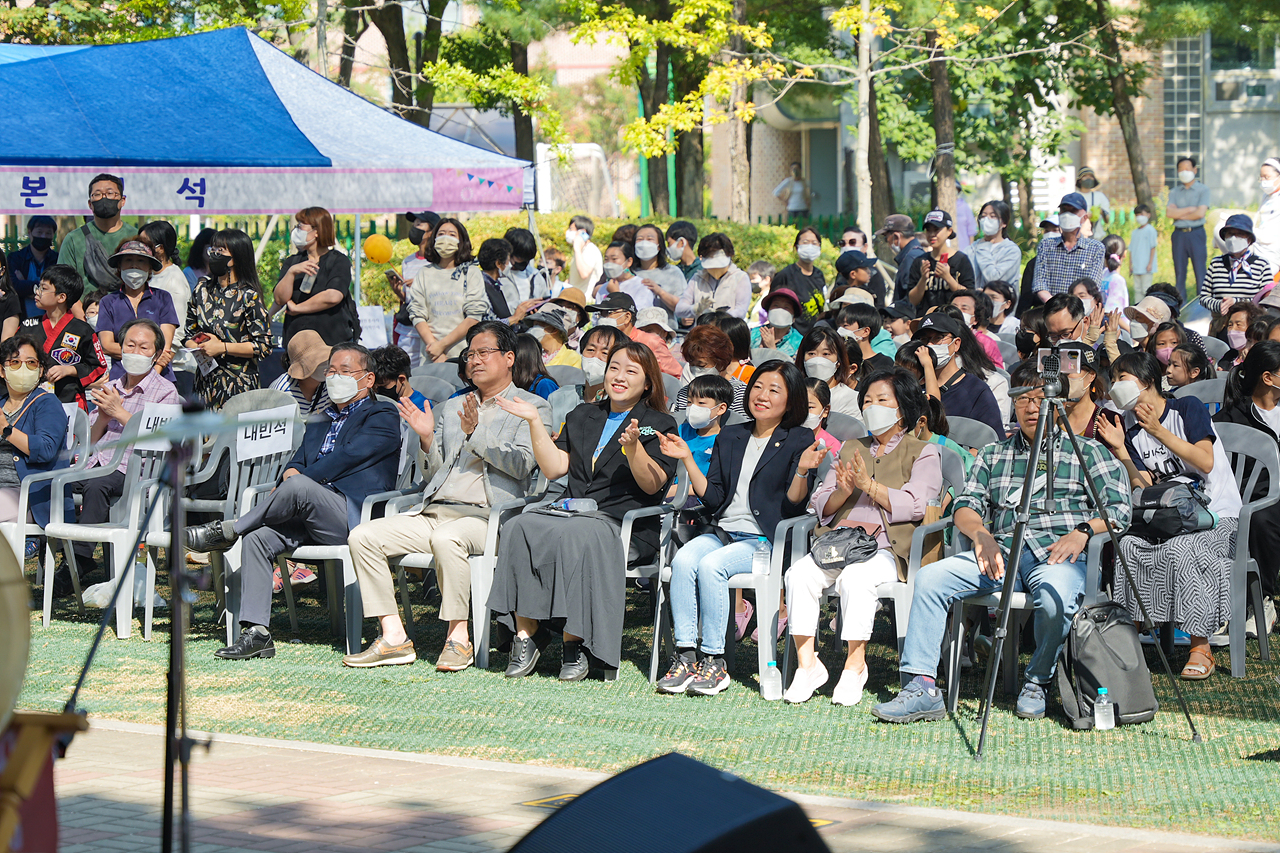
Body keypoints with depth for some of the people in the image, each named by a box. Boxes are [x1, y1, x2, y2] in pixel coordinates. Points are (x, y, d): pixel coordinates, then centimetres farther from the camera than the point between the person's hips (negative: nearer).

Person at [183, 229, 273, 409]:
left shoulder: (248, 296, -8)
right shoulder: (203, 287, 10)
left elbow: (264, 346, -10)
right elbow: (188, 332, 16)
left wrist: (222, 348, -14)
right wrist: (198, 348, -7)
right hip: (205, 379, 5)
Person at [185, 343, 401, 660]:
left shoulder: (382, 416, 6)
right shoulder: (319, 423, 30)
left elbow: (348, 456, -8)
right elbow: (298, 462, 21)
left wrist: (296, 480, -8)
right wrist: (290, 473, -5)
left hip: (354, 519, -7)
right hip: (309, 519, 7)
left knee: (299, 486, -33)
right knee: (257, 538, -20)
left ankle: (228, 529, -15)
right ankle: (256, 632, -22)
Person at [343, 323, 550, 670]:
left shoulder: (532, 407, 8)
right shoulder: (451, 409, 25)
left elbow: (522, 464, -8)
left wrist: (475, 434, -17)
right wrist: (427, 439, 2)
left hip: (486, 516, -6)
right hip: (434, 512, 6)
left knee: (446, 538, -39)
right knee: (363, 536, -13)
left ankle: (459, 638, -27)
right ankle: (394, 637, -16)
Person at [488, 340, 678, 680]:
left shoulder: (659, 424, 8)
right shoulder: (582, 416, 23)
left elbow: (652, 485, -5)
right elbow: (554, 469, 16)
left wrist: (633, 446, -21)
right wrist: (534, 422, 9)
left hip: (627, 525, -5)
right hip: (570, 511, 5)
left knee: (575, 535, -38)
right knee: (518, 528, -27)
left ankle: (575, 644, -30)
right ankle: (525, 635, -26)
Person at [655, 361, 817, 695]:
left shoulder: (800, 441, 3)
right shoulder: (729, 437, 18)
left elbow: (793, 504, -5)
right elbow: (713, 498, 14)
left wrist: (802, 471, -23)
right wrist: (688, 460, 6)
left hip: (767, 540, -5)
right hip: (723, 532, 5)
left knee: (711, 566, -31)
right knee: (683, 560, -27)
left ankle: (713, 661, -26)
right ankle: (684, 656, -28)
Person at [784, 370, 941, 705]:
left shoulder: (924, 452, 13)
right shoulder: (849, 449, 27)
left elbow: (914, 504, -5)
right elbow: (820, 506, 18)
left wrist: (870, 485, -11)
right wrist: (842, 492, -4)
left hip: (887, 548, -4)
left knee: (855, 577, -37)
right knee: (800, 574, -27)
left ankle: (855, 666, -24)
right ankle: (807, 666, -22)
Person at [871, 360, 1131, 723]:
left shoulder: (1087, 452, 14)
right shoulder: (993, 454, 24)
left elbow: (1120, 509, 6)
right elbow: (966, 505, 15)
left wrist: (1082, 531, -13)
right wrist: (982, 534, -8)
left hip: (1058, 554, -3)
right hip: (1002, 552, 3)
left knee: (1054, 596, -38)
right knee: (930, 577, -20)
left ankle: (1037, 682, -11)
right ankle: (923, 687, -22)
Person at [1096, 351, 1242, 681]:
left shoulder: (1188, 408, -3)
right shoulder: (1130, 428, 10)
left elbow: (1205, 462, -15)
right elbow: (1143, 488, 3)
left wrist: (1159, 433, -19)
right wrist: (1120, 451, -10)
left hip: (1216, 515, -5)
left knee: (1180, 550, -34)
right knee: (1127, 545, -26)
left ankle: (1201, 648, -26)